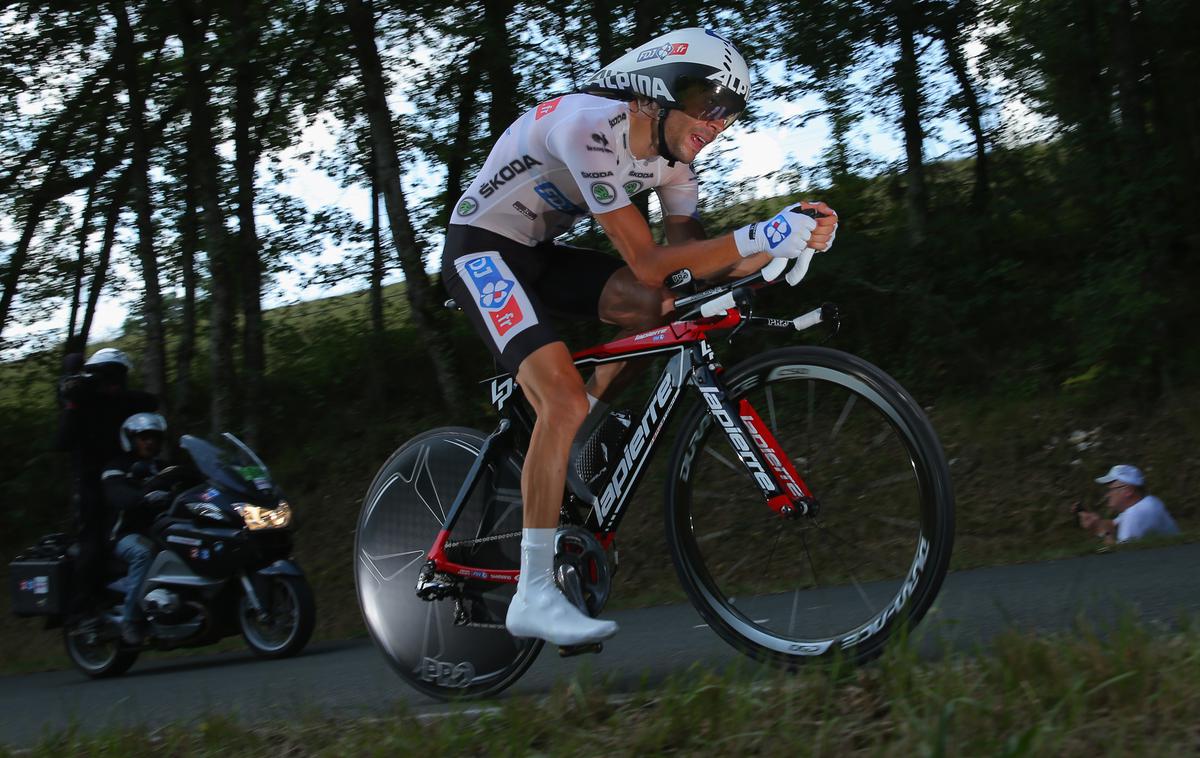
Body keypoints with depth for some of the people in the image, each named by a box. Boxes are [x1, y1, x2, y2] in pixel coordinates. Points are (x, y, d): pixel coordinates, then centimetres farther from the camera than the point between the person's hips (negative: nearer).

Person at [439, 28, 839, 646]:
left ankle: (566, 448, 4)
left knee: (663, 306, -12)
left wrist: (778, 247, -23)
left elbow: (690, 257, -6)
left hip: (537, 252, 9)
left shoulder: (673, 155, -2)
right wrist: (759, 238, -37)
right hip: (481, 248, -9)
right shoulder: (593, 127, -29)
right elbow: (647, 263, -31)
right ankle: (534, 596, -22)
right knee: (564, 397, -24)